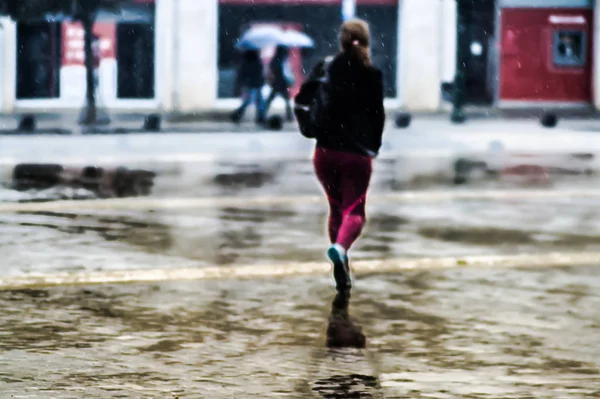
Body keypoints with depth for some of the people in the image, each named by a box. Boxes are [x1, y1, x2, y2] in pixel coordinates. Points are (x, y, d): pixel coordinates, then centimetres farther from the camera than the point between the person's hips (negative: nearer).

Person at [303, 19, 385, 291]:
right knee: (354, 210, 1)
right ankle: (340, 247, -32)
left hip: (325, 150, 3)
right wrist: (374, 146, 14)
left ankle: (342, 274, 18)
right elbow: (377, 114, -2)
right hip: (358, 153, -3)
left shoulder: (325, 68, 1)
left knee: (336, 208, 18)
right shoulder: (372, 75, -4)